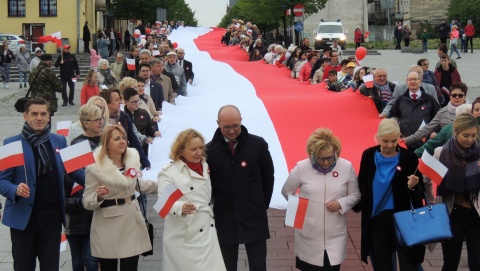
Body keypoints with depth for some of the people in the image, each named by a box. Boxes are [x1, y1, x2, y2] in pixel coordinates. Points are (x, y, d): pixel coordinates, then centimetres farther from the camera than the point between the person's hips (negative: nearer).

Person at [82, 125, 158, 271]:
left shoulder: (132, 157, 3)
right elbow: (87, 202, -9)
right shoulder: (95, 166, -12)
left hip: (131, 220, 4)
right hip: (108, 226, -4)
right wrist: (99, 196, -29)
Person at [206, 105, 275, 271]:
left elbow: (268, 177, 5)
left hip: (254, 217, 0)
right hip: (224, 218, 1)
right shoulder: (210, 150, -5)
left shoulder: (258, 145, -6)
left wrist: (263, 205, 7)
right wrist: (213, 208, 0)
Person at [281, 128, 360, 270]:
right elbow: (286, 192, 8)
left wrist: (340, 204, -12)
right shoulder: (301, 167, -6)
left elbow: (355, 195, 5)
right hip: (308, 234, 0)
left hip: (335, 235, 0)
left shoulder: (346, 167, -5)